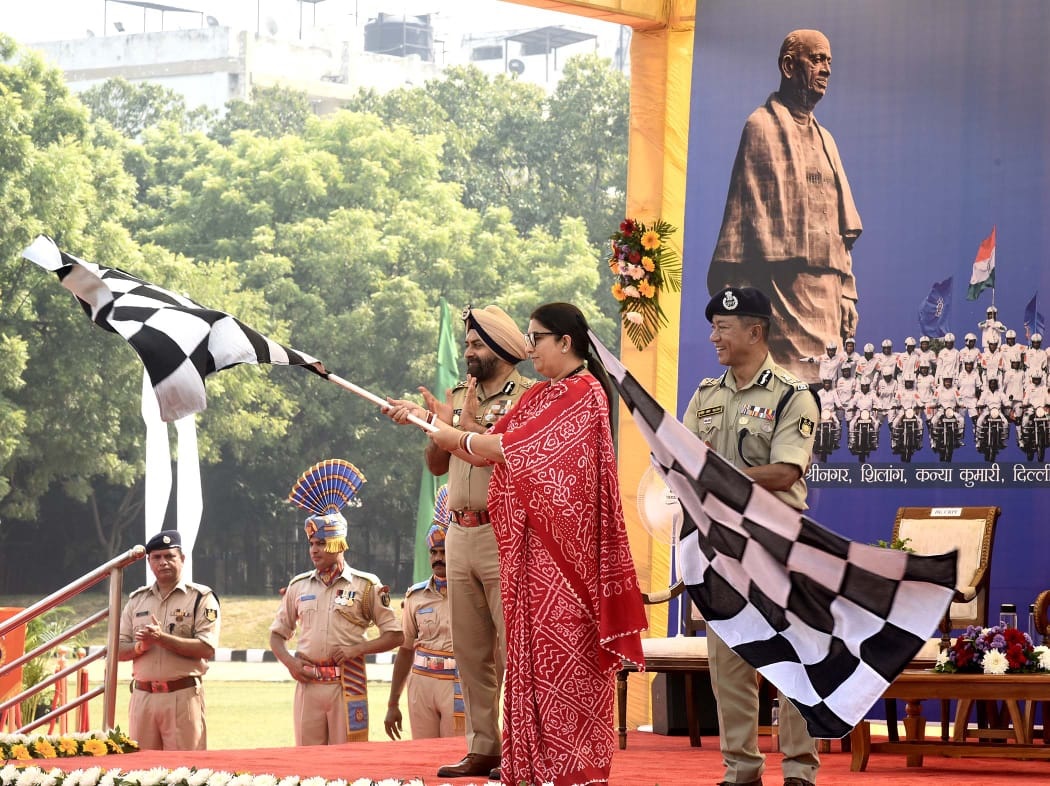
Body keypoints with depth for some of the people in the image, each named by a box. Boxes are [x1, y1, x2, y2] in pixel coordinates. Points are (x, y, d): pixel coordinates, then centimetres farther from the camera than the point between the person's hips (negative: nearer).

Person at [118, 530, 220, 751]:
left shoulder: (201, 598, 1)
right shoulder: (137, 600, 16)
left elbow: (207, 649, -10)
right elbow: (118, 650, 14)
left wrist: (161, 638, -17)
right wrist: (140, 646, -9)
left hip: (183, 697, -5)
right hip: (142, 697, 5)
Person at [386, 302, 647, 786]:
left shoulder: (584, 395, -12)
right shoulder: (538, 396, 16)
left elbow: (517, 448, -18)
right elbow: (490, 449, 11)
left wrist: (456, 437, -7)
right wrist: (425, 419, 4)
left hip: (561, 546, -8)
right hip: (528, 546, 8)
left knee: (561, 652, -6)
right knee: (532, 649, 7)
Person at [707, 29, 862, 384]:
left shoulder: (824, 139, 22)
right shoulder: (762, 127, -2)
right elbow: (744, 214, -8)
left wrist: (847, 293, 15)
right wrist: (734, 290, -14)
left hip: (826, 292, 8)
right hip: (785, 285, -8)